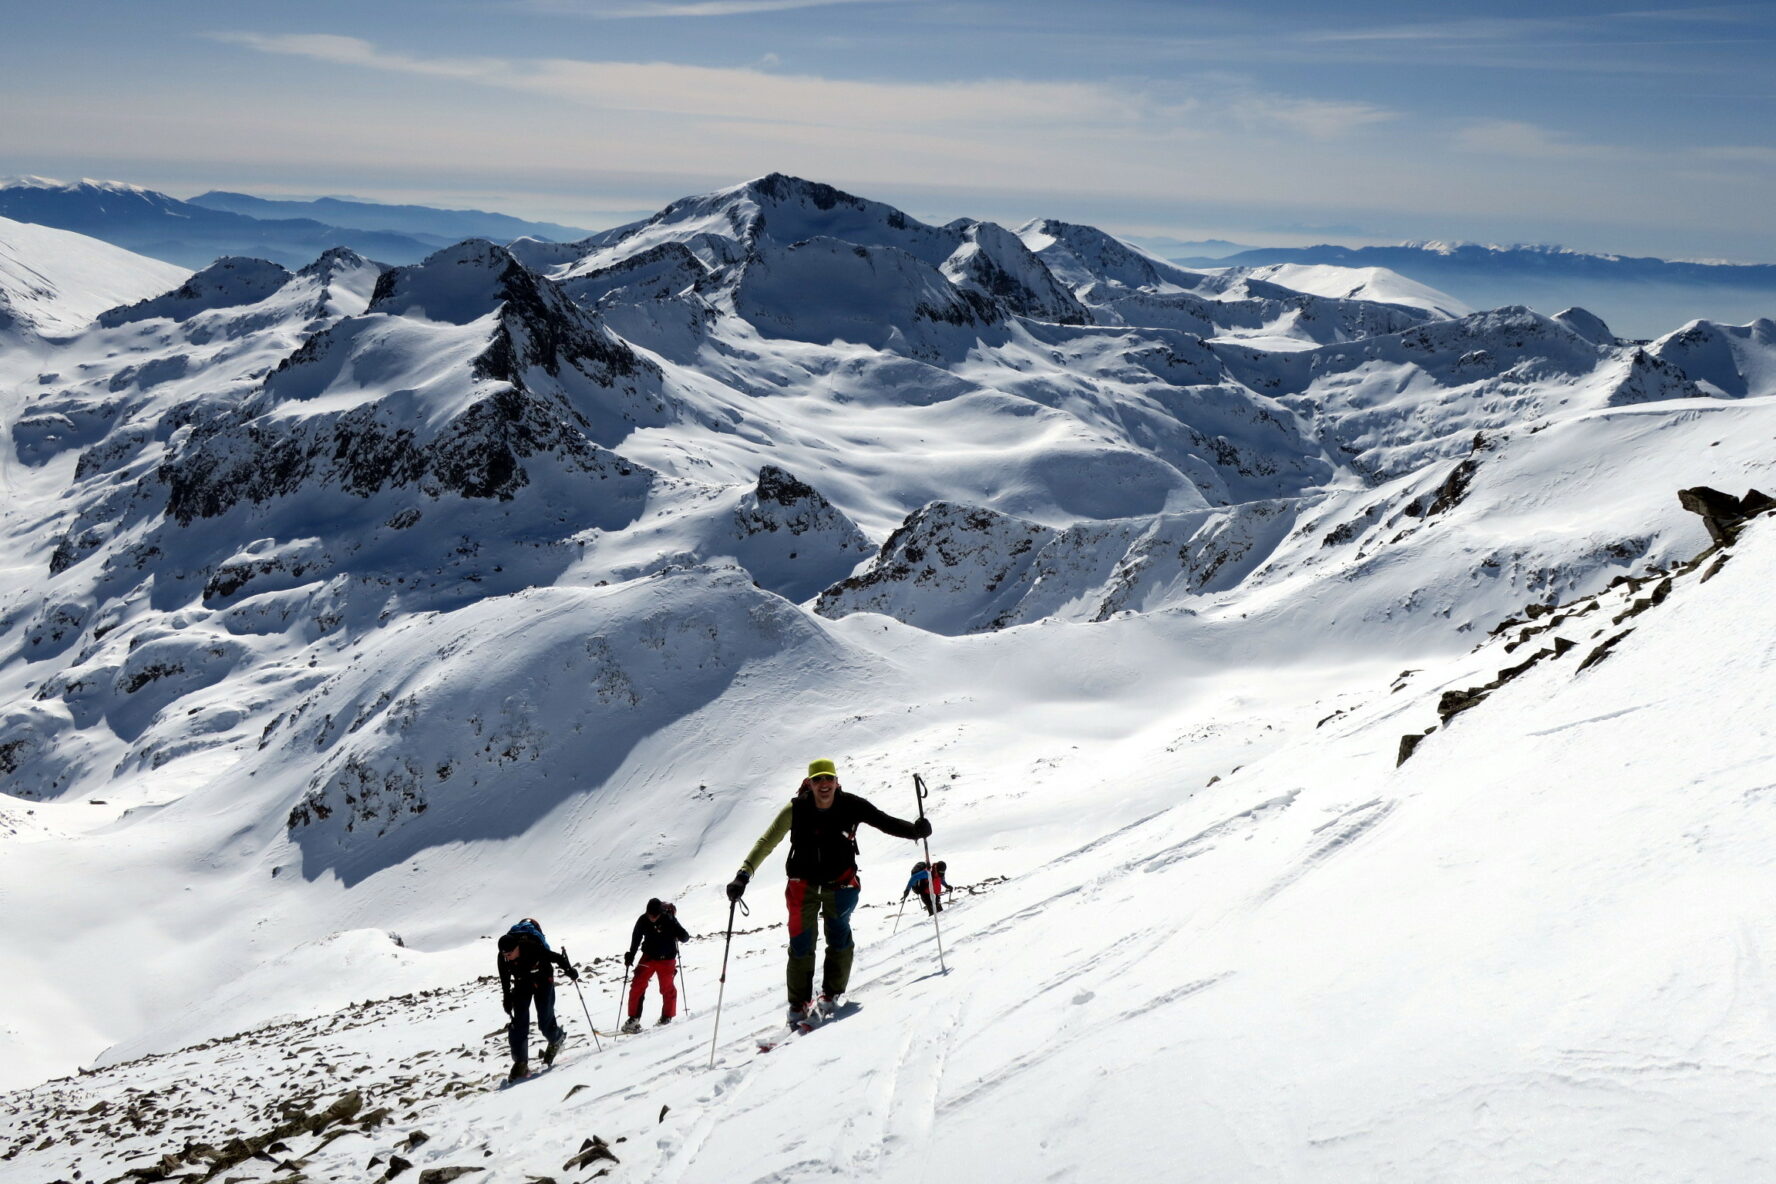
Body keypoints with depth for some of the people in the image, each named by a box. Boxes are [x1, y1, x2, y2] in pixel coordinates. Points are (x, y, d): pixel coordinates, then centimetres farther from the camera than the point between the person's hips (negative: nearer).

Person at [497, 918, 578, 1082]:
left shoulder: (533, 948, -34)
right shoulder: (503, 957, -21)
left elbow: (557, 958, -21)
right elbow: (505, 980, -4)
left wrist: (569, 970, -28)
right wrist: (507, 999, 1)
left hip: (543, 982, -3)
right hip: (522, 984, 3)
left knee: (545, 1022, -5)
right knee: (519, 1023, -8)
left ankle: (556, 1039, 30)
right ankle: (520, 1064, -5)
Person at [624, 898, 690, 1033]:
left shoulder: (669, 920, -21)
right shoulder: (642, 920, -11)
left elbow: (684, 936, -18)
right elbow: (636, 938, 6)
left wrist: (681, 936, -40)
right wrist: (631, 954, 9)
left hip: (666, 959, -2)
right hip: (649, 957, 3)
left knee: (667, 988, 6)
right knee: (637, 986, -5)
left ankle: (667, 1016, 28)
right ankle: (634, 1019, 3)